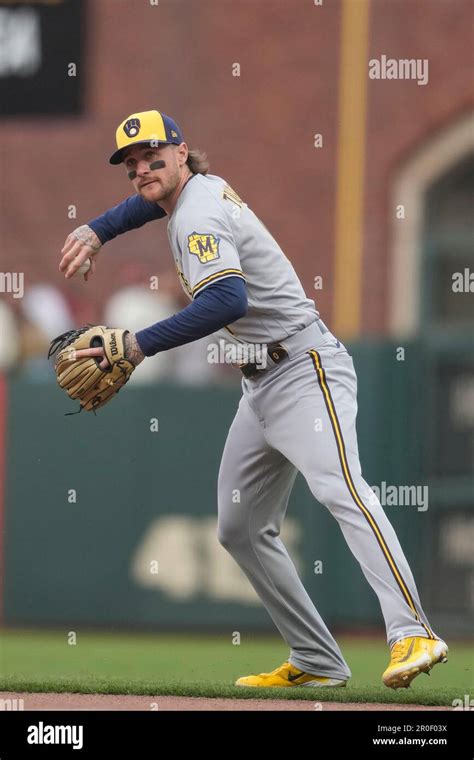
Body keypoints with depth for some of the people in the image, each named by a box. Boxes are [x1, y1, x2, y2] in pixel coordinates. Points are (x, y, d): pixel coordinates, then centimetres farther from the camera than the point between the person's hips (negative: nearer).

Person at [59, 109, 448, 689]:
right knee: (240, 529, 11)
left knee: (339, 488, -30)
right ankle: (316, 662, 12)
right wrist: (96, 231, 27)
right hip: (261, 385, 11)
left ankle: (412, 634, -45)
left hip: (305, 368, -11)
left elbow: (228, 300, -33)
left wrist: (141, 345, -32)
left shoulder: (200, 217, -15)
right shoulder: (203, 186, 14)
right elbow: (153, 200, 41)